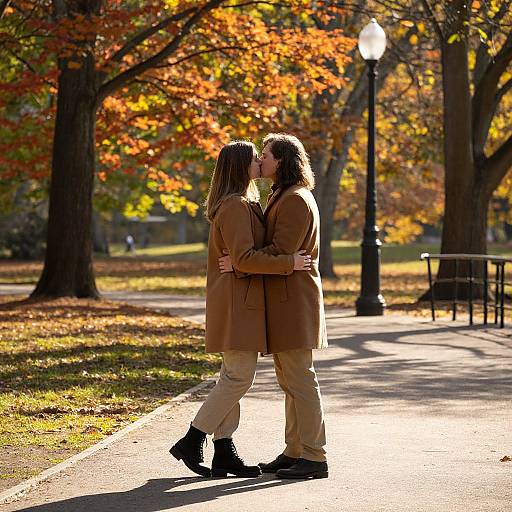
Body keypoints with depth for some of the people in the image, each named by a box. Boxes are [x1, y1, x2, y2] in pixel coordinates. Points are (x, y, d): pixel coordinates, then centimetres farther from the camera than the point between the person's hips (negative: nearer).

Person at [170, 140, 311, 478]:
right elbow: (244, 257, -23)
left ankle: (224, 452, 11)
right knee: (239, 377, -10)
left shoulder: (245, 204, 19)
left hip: (242, 303, 11)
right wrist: (289, 263, -19)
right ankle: (191, 442, -5)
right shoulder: (235, 206, -15)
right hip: (238, 301, -11)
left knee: (234, 377, 9)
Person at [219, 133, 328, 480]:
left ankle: (314, 456, -7)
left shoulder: (295, 200, -14)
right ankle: (295, 451, 17)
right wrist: (241, 263, 5)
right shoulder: (283, 197, 20)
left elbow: (281, 252, -21)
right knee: (290, 380, 12)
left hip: (294, 301, -11)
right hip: (282, 299, 11)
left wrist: (239, 264, -16)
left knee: (300, 379, -9)